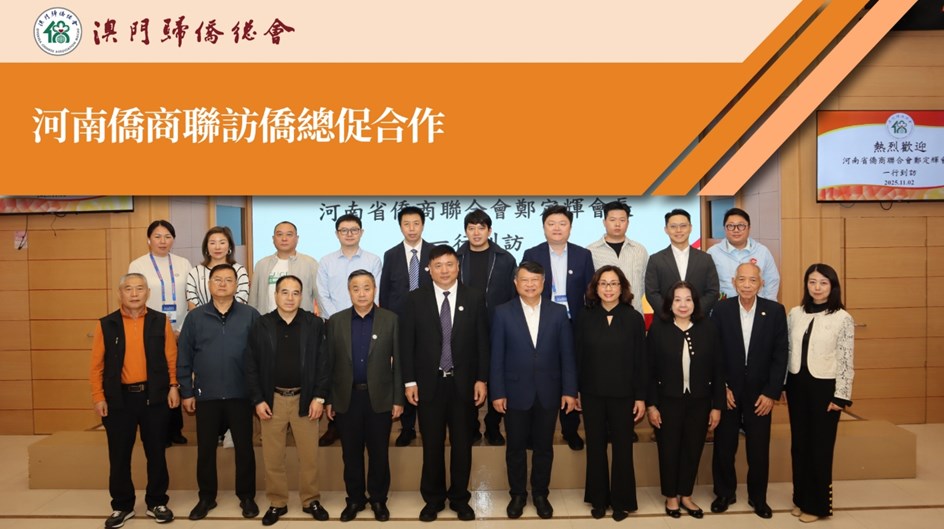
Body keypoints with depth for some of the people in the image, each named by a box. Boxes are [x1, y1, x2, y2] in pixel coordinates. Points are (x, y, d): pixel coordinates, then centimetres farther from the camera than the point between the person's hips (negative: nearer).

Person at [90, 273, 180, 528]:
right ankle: (122, 506, 24)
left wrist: (173, 386, -4)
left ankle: (157, 503, 23)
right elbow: (97, 365, 1)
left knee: (156, 452, 9)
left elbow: (171, 358, 2)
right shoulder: (106, 325, 0)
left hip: (154, 396, 0)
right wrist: (98, 397, -4)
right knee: (119, 455, 8)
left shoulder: (161, 322, 1)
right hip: (119, 398, 0)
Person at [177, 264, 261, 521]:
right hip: (206, 395, 1)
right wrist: (186, 392, 1)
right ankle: (206, 497, 28)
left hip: (241, 395, -1)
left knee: (244, 447, 7)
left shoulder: (250, 315, -3)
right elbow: (184, 357, 4)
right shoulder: (195, 317, 2)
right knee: (205, 449, 11)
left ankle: (246, 496, 23)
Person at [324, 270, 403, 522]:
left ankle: (378, 499, 25)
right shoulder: (336, 321, 3)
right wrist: (328, 399, 1)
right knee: (351, 454, 11)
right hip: (346, 398, 1)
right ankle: (355, 499, 26)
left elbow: (398, 362, -2)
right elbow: (329, 363, 3)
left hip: (380, 398, -1)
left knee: (379, 453, 9)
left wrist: (398, 399, -4)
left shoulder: (391, 320, -2)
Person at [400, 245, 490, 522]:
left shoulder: (475, 298, 0)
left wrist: (482, 379, -4)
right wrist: (409, 381, -4)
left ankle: (459, 498, 26)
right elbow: (406, 343, 0)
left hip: (463, 384, 0)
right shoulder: (415, 299, -1)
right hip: (429, 383, 0)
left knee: (462, 444, 10)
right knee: (432, 445, 10)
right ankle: (433, 499, 26)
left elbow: (482, 342, 1)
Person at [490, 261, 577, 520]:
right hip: (516, 393, -1)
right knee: (515, 448, 11)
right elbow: (497, 356, -3)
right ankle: (518, 494, 28)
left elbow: (567, 354, 1)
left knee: (544, 447, 12)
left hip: (548, 393, 1)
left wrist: (569, 390, -3)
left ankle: (540, 494, 29)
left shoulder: (558, 312, 2)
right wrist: (497, 393, -7)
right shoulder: (503, 312, -2)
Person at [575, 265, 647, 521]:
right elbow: (578, 358, 2)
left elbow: (641, 360, -3)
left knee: (622, 448, 8)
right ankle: (598, 499, 24)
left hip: (623, 394, -1)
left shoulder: (634, 318, -4)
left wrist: (641, 397, -4)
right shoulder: (585, 318, 0)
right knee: (595, 448, 10)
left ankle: (621, 501, 23)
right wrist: (575, 391, 1)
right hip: (592, 394, 1)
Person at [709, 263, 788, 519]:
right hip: (728, 392, 0)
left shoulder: (775, 311, -5)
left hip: (760, 393, 0)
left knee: (759, 449, 8)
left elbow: (780, 355, -4)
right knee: (724, 446, 9)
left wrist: (771, 393, -7)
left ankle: (758, 497, 27)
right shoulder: (721, 309, -5)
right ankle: (725, 492, 28)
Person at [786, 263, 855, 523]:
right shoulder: (795, 314, 4)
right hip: (797, 385, 4)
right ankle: (801, 499, 26)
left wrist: (840, 396, -9)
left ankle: (817, 504, 20)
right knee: (799, 444, 12)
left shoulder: (843, 318, -8)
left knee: (820, 447, 6)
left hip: (824, 387, -4)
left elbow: (846, 361, -7)